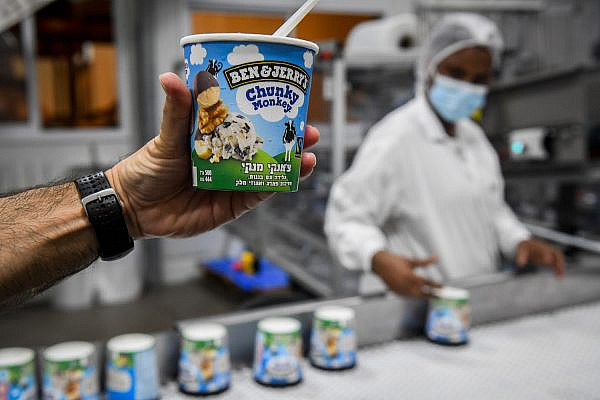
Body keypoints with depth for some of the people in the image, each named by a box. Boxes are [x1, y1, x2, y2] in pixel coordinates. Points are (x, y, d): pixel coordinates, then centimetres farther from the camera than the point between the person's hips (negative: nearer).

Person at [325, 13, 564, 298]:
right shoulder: (395, 139, -16)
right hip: (420, 304, -6)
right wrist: (380, 260, -35)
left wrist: (520, 242, 5)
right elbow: (346, 218, -17)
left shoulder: (473, 135, 12)